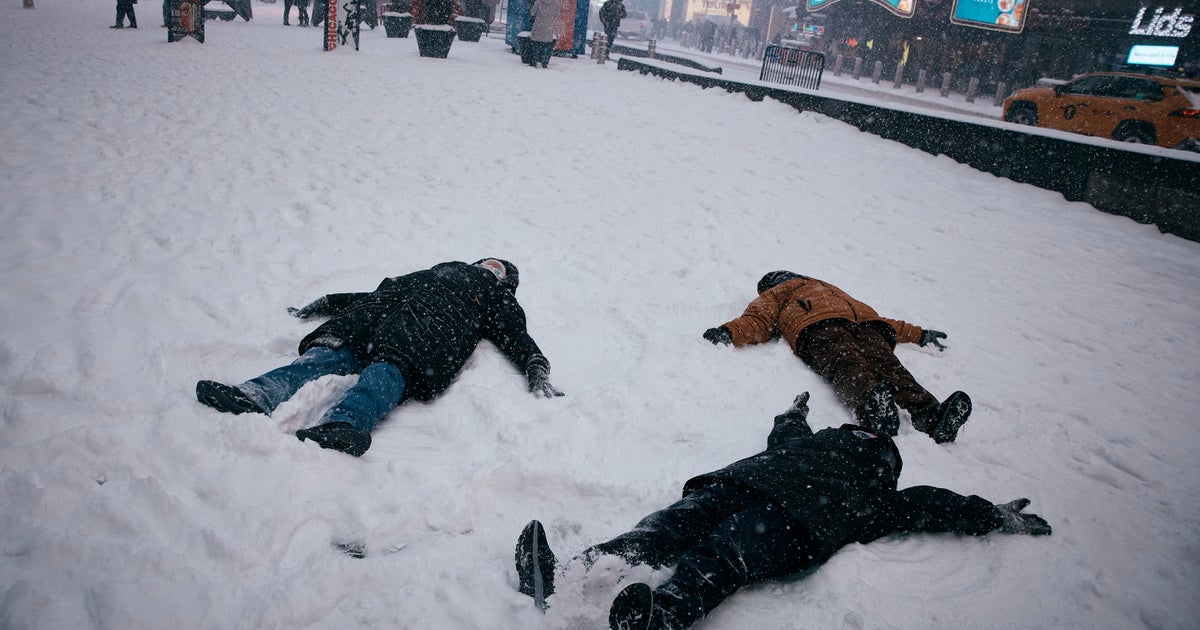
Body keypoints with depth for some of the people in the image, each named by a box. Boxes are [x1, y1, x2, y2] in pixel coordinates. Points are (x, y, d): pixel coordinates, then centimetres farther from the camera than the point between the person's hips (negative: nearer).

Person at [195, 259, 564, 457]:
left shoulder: (498, 298, 32)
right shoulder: (443, 270, 42)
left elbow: (518, 340, 16)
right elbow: (381, 293, 37)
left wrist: (538, 373, -4)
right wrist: (325, 304, 32)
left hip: (428, 331, -4)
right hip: (373, 318, 4)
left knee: (386, 373, -36)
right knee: (325, 357, -24)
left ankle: (342, 424, -62)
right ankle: (252, 397, -46)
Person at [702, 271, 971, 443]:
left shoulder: (832, 290, 48)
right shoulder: (775, 296, 35)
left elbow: (886, 324, 45)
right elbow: (757, 321, 12)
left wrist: (918, 334, 40)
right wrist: (728, 332, -9)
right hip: (818, 328, -3)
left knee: (888, 366, -28)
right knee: (846, 365, -36)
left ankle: (930, 416, -54)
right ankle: (873, 405, -67)